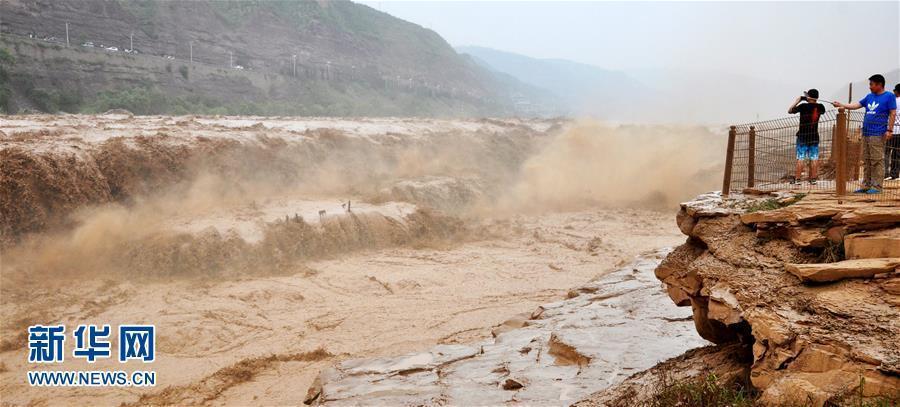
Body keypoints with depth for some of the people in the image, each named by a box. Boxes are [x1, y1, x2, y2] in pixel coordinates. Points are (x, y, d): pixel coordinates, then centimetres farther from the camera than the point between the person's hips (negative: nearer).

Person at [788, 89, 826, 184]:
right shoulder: (820, 107, 0)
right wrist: (811, 101, 20)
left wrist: (798, 101, 3)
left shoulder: (803, 106, -13)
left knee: (800, 158, -1)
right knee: (814, 158, 6)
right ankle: (813, 179, 8)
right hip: (814, 136, 3)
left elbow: (789, 111, -2)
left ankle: (797, 179, 0)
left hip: (802, 136, -3)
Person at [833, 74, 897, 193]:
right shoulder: (869, 97, 17)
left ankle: (877, 186, -3)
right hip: (866, 133, 7)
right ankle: (866, 185, 13)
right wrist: (842, 105, 7)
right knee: (867, 161, 9)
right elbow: (856, 105, 17)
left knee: (877, 161, -6)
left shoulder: (889, 96, -2)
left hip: (878, 134, -7)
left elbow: (892, 113, -5)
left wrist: (889, 130, -11)